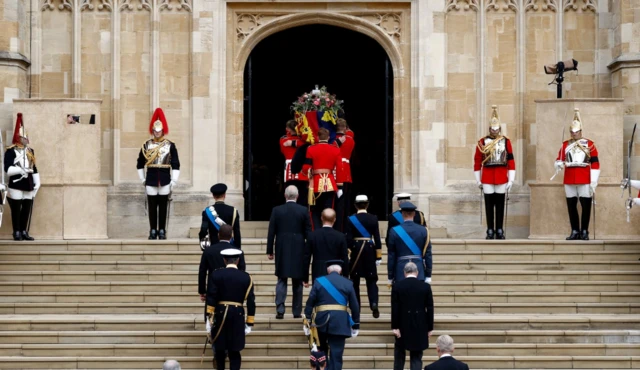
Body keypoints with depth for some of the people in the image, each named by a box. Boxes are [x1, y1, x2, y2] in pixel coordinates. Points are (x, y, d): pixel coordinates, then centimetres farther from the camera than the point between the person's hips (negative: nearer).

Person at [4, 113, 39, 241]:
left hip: (28, 186, 6)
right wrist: (22, 170, -24)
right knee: (16, 210, 0)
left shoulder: (30, 151, 14)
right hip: (16, 186, -6)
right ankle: (17, 233, 5)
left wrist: (37, 183, 12)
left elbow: (34, 169, 17)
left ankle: (24, 232, 15)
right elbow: (8, 169, -15)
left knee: (27, 210, 8)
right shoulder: (10, 151, -7)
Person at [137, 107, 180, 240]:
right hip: (151, 180, 1)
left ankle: (162, 231, 9)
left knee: (163, 206, 3)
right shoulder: (146, 145, 5)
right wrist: (142, 180, 8)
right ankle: (153, 231, 9)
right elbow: (140, 164, 12)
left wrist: (173, 182, -5)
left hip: (165, 180, -1)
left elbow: (176, 165, 0)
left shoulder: (170, 146, 1)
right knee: (152, 206, 3)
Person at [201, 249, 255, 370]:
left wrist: (209, 317, -7)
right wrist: (249, 324, 7)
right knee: (234, 351, 3)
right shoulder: (246, 277, 2)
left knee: (219, 348, 12)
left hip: (220, 314, -1)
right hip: (238, 316, 1)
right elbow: (251, 302, 1)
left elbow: (211, 297, -8)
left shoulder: (216, 274, -2)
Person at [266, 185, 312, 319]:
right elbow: (308, 233, -2)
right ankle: (297, 311, 11)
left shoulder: (276, 210, -3)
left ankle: (280, 310, -8)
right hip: (299, 251, 0)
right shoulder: (303, 211, -4)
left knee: (281, 280, 5)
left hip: (282, 250, 0)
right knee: (297, 282, 8)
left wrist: (270, 251, 6)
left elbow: (271, 232, -1)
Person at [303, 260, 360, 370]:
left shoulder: (319, 281, 5)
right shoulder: (348, 283, 6)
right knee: (336, 355, -1)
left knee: (321, 352, 18)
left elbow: (310, 303, 1)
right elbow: (354, 306, 6)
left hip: (322, 321, 1)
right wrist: (356, 325, 12)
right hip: (340, 323, -1)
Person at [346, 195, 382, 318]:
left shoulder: (351, 219, -5)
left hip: (355, 250, -1)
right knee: (371, 280, 6)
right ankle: (374, 303, -15)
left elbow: (348, 239, -6)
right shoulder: (373, 219, -2)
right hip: (370, 250, 1)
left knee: (355, 280, 9)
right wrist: (378, 257, 3)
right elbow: (377, 238, -2)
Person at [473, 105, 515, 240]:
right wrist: (478, 180, 3)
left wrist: (511, 179, -2)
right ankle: (490, 231, 7)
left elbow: (511, 161, 3)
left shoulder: (506, 141, 3)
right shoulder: (482, 142, 1)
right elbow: (477, 161, 4)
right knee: (489, 205, 2)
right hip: (487, 178, -1)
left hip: (502, 178, 1)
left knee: (500, 204, 5)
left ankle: (499, 231, 11)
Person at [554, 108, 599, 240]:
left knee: (586, 205, 0)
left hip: (585, 180, -3)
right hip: (569, 180, 3)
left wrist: (593, 183, -7)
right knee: (571, 206, 5)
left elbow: (595, 164, -1)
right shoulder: (565, 145, 10)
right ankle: (575, 231, 13)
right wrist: (559, 165, -16)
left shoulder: (589, 144, 1)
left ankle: (584, 231, 8)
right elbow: (560, 159, 10)